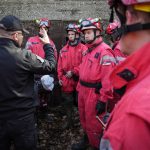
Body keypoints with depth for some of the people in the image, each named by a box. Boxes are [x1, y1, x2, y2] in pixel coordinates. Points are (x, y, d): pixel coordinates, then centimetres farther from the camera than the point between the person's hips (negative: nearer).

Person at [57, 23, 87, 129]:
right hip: (66, 81, 5)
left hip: (79, 81, -5)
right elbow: (60, 65, 11)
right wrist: (60, 78, 6)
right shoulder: (64, 50, 9)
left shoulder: (83, 49, -7)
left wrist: (73, 72, -17)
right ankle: (69, 121, 29)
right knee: (67, 102, 14)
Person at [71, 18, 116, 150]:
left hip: (94, 93, -9)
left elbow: (108, 78, -23)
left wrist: (103, 100, -23)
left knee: (92, 123, 5)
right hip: (83, 91, 9)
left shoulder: (104, 51, -18)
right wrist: (80, 88, 16)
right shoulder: (89, 49, 12)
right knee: (84, 119, 23)